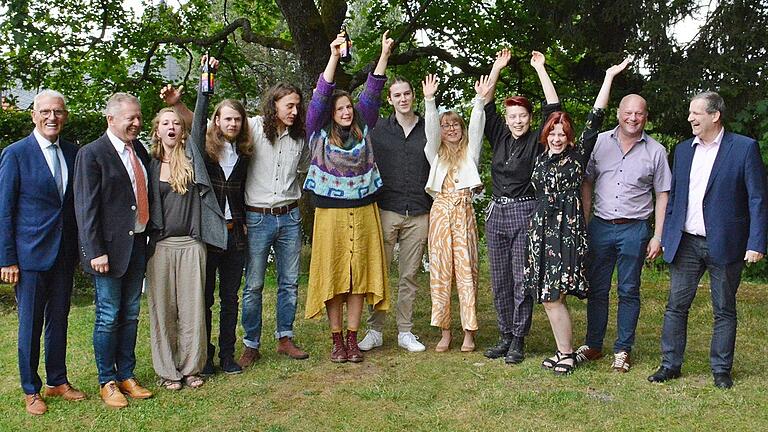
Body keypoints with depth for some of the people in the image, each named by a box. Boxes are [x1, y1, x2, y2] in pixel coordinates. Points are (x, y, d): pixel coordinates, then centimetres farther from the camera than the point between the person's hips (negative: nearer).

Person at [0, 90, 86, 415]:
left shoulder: (73, 153, 5)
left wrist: (81, 247, 6)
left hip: (65, 253, 5)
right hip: (31, 253, -4)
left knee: (59, 320, 15)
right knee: (30, 324, 6)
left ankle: (57, 381, 28)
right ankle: (31, 390, 20)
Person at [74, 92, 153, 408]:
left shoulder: (140, 151, 11)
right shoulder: (92, 154, -9)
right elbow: (86, 207, -12)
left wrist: (148, 238, 10)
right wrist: (95, 252, -16)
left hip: (138, 245, 7)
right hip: (109, 248, -6)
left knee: (130, 315, 14)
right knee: (108, 317, 2)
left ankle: (126, 375, 25)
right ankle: (107, 382, 16)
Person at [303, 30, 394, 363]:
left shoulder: (363, 130, 9)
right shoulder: (319, 133, 1)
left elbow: (372, 93, 3)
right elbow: (320, 96, -9)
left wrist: (384, 54, -4)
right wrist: (334, 57, -17)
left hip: (364, 212, 3)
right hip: (331, 213, -2)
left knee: (360, 274, 4)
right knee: (333, 275, 1)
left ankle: (353, 338, 13)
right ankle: (336, 340, 11)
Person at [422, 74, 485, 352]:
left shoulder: (470, 151, 15)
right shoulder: (436, 153, 15)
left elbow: (476, 126, 2)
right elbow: (431, 129, 0)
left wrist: (480, 100, -10)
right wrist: (429, 100, -12)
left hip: (464, 210, -1)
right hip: (440, 210, 1)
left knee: (466, 268, -3)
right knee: (440, 269, -1)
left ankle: (469, 332, 1)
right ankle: (444, 332, 5)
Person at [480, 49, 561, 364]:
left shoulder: (537, 141, 0)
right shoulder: (499, 137, 10)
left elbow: (553, 107, -8)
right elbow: (486, 105, 10)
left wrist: (540, 69, -6)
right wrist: (497, 68, 6)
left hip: (525, 213, -4)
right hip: (496, 213, 4)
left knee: (522, 280, -1)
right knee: (500, 280, 8)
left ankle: (518, 340, 7)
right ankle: (505, 336, 18)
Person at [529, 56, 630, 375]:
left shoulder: (578, 154, -2)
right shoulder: (542, 157, 11)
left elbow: (594, 120, -4)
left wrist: (609, 77, -4)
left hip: (567, 229, -6)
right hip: (541, 228, 6)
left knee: (553, 296, -7)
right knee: (548, 295, 8)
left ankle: (566, 354, 6)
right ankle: (563, 351, 19)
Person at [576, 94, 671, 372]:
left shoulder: (656, 151, 1)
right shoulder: (599, 142, 3)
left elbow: (662, 196, 3)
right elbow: (586, 185, 8)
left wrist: (658, 237, -3)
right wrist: (583, 225, 2)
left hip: (635, 229, -1)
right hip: (601, 226, 1)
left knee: (629, 292, 6)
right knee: (596, 289, 8)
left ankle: (623, 350, 16)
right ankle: (593, 345, 20)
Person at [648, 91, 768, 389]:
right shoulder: (683, 150, 10)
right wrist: (665, 237, 10)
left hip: (725, 244, -4)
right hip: (686, 243, 4)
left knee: (724, 310, 8)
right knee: (676, 306, 5)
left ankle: (721, 370, 20)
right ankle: (670, 365, 15)